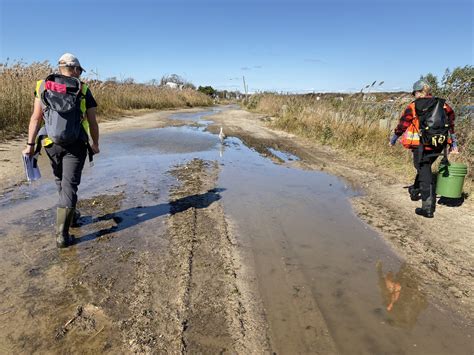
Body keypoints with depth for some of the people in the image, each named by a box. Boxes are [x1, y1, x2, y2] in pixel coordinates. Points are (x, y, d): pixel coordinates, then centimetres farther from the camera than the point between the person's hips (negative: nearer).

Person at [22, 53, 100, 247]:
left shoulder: (43, 86, 5)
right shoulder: (83, 90, -1)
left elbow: (36, 118, 0)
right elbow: (92, 122, 1)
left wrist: (30, 144, 3)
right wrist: (95, 144, 14)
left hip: (51, 143, 3)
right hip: (75, 145, -3)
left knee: (61, 181, 22)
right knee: (69, 185, -2)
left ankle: (70, 215, 39)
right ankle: (62, 235, -6)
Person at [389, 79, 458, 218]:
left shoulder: (413, 107, -5)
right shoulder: (443, 105, 7)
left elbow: (402, 124, 2)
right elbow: (451, 123, 7)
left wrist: (393, 138, 16)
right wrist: (453, 142, 14)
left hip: (421, 146, -4)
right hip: (438, 145, 5)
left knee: (424, 173, -1)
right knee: (424, 169, 26)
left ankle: (428, 208, -6)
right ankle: (415, 190, 45)